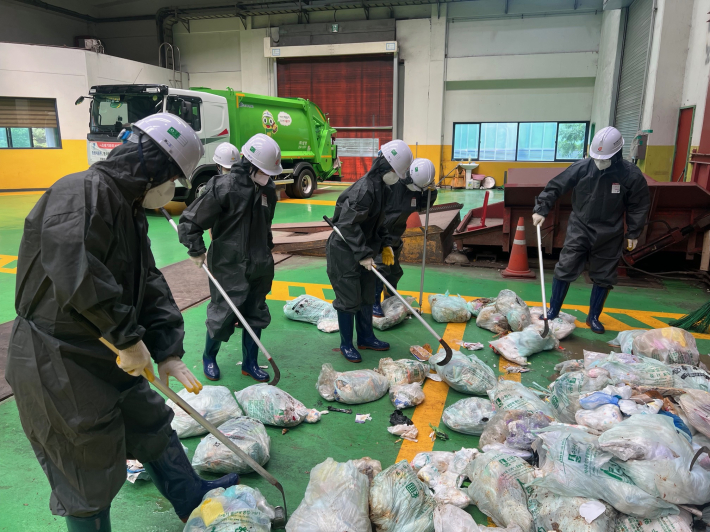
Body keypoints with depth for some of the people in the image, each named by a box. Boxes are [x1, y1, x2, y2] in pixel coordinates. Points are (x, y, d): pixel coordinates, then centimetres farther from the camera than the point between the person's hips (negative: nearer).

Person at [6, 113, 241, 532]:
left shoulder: (130, 209, 11)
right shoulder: (84, 192, -20)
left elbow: (151, 285, 9)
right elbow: (77, 275, -33)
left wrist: (168, 352, 2)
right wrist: (129, 337, -24)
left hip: (106, 356, 10)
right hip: (57, 363, -10)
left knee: (152, 423, 22)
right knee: (93, 474, 5)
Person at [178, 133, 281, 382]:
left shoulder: (268, 189, 4)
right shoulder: (224, 187, -18)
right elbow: (190, 221, -13)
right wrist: (197, 252, -11)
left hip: (259, 267, 6)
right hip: (229, 266, -6)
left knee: (256, 315, 13)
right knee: (222, 315, 5)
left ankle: (249, 363, 31)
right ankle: (209, 357, 32)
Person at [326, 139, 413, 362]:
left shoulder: (382, 188, 6)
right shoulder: (364, 189, -25)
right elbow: (348, 225, -27)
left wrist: (385, 245, 7)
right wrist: (363, 254, -26)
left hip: (364, 251, 10)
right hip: (344, 251, -10)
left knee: (367, 296, 18)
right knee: (349, 299, 0)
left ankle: (366, 337, 33)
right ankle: (346, 344, 16)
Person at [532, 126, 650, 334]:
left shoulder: (631, 175, -11)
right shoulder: (581, 167, -13)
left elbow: (638, 206, 0)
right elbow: (555, 187, -5)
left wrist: (633, 233, 0)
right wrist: (541, 209, -12)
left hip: (609, 235, 1)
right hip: (579, 229, -1)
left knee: (604, 276, 10)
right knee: (565, 268, -4)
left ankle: (594, 317, 27)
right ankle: (553, 311, 11)